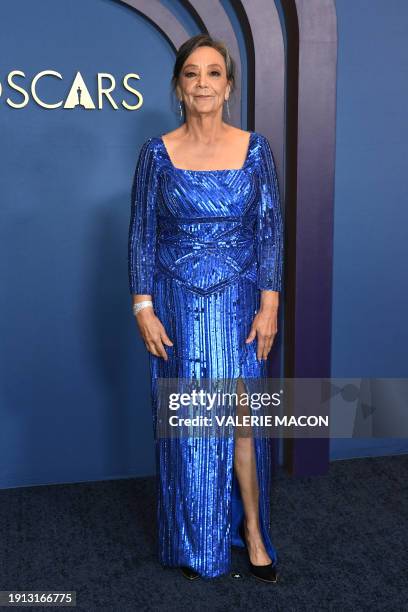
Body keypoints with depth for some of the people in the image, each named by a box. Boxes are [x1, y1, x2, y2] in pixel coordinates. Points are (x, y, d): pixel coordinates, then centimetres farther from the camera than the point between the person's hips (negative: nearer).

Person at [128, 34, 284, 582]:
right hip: (178, 305, 0)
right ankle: (194, 544, 26)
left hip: (238, 303, 0)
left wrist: (269, 306, -6)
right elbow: (141, 235, -1)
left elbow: (270, 230, 0)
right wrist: (144, 309, -7)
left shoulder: (255, 148, 0)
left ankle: (252, 530, 23)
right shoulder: (157, 152, -2)